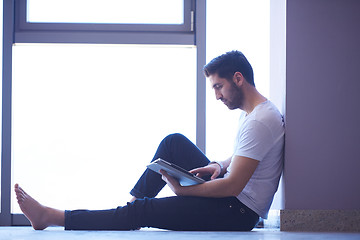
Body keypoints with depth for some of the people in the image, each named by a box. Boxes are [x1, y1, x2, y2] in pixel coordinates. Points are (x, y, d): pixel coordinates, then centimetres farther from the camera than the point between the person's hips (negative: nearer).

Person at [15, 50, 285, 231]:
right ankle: (133, 202, 8)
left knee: (141, 212, -12)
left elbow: (232, 186, -26)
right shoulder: (249, 111, 12)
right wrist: (220, 165, 5)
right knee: (174, 142, 7)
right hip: (230, 196, 10)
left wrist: (181, 189, -17)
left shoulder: (260, 121, -22)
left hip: (239, 213, -10)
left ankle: (50, 216, -9)